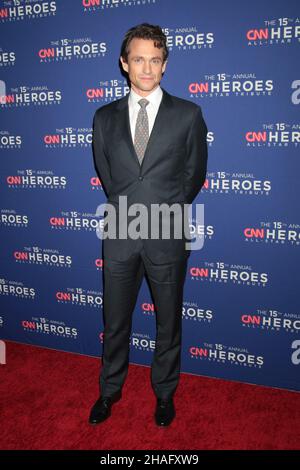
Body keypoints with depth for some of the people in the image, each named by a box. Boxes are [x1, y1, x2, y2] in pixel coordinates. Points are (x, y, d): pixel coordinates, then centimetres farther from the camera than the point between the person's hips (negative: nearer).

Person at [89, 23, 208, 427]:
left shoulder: (188, 114, -1)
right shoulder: (105, 117, 6)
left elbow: (195, 174, 5)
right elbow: (104, 172, 13)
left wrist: (167, 208, 6)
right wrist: (127, 208, 9)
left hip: (167, 237, -1)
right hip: (120, 237, 2)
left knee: (168, 323, 14)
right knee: (115, 323, 16)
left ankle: (165, 393, 37)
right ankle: (110, 390, 39)